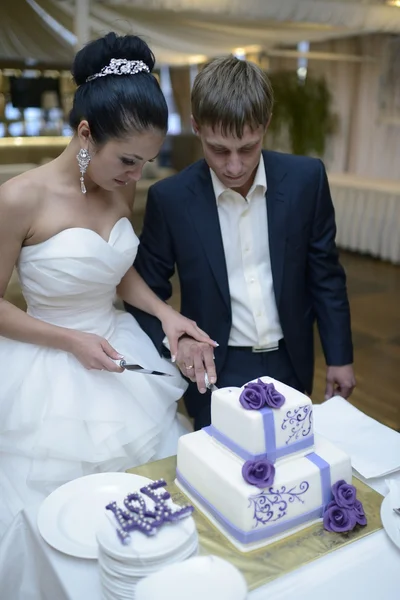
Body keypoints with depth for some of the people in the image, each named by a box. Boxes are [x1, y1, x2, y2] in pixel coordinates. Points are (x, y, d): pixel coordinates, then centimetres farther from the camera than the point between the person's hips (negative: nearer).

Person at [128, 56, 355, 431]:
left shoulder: (306, 179, -9)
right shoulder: (170, 199, -14)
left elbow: (325, 274, 0)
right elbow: (145, 292, -3)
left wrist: (339, 355, 4)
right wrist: (176, 340, -21)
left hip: (290, 365, 2)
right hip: (217, 370, -2)